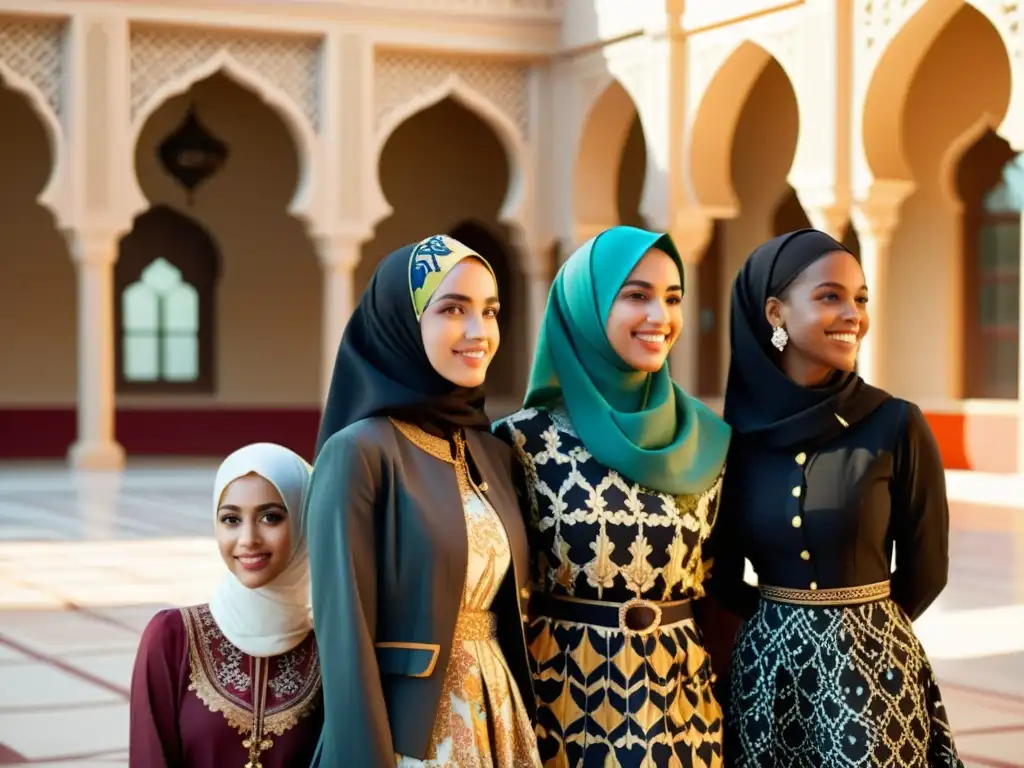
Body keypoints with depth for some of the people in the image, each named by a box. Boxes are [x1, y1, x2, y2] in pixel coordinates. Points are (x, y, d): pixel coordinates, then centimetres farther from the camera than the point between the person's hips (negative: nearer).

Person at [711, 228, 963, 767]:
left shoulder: (897, 426, -8)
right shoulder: (736, 433, -3)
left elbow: (925, 571, 1)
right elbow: (723, 572, 9)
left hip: (871, 668, -2)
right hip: (765, 667, 2)